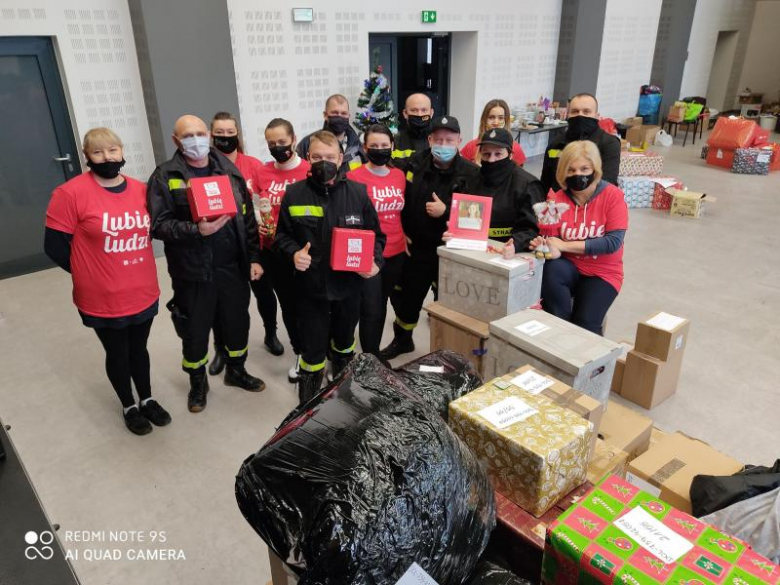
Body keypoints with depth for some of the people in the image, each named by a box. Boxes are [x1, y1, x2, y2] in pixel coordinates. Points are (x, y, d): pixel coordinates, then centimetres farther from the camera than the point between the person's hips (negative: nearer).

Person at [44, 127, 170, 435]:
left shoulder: (140, 189, -1)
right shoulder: (70, 193, -16)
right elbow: (54, 246, -11)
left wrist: (133, 269, 6)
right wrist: (91, 273, -1)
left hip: (144, 293, 4)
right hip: (103, 300, -4)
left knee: (139, 349, 21)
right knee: (117, 354, 15)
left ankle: (147, 399, 41)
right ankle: (129, 406, 37)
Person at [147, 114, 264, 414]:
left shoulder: (228, 169, 6)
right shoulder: (165, 176, -5)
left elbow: (248, 217, 7)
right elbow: (159, 225, -11)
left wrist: (254, 257, 4)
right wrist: (196, 230, -26)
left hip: (233, 267, 3)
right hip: (193, 272, -3)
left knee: (238, 323, 16)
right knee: (195, 331, 11)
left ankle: (236, 371, 41)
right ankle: (198, 383, 35)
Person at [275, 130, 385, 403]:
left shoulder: (358, 192, -3)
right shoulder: (295, 193, -6)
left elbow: (375, 235, 6)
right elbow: (282, 235, 4)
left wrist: (375, 261, -11)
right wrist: (294, 253, -16)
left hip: (349, 285, 2)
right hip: (311, 286, -2)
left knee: (345, 342, 23)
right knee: (312, 350, 4)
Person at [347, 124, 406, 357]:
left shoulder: (399, 175, 6)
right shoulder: (354, 177, -11)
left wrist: (405, 238, 17)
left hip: (396, 253, 6)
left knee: (381, 306, 17)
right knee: (371, 311, -2)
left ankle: (373, 353, 33)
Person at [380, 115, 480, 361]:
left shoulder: (471, 173, -12)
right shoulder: (415, 164, -1)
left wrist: (446, 212, -26)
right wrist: (402, 232, 1)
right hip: (416, 247, 4)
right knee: (408, 297, 18)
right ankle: (402, 339, 41)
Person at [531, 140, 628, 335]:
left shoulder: (612, 195, -12)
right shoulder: (557, 199, -7)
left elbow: (613, 242, -18)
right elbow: (552, 239, -5)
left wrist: (564, 245, -24)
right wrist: (548, 247, -32)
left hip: (602, 273, -2)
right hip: (569, 268, 2)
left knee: (585, 324, -24)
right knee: (550, 270, -32)